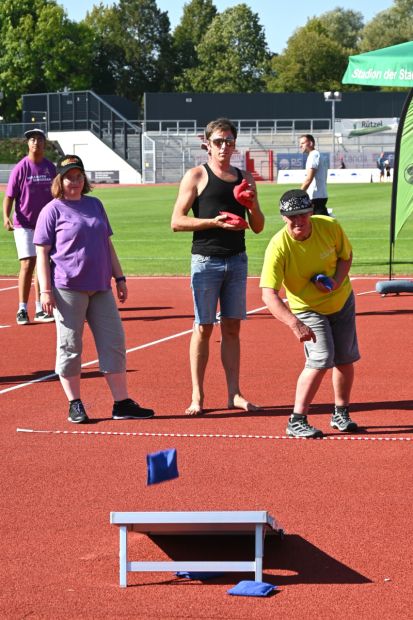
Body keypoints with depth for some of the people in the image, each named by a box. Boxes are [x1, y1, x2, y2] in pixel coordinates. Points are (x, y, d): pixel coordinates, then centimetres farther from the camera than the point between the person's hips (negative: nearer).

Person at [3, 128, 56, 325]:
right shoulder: (21, 168, -9)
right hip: (24, 225, -5)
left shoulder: (50, 168, 5)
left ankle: (40, 310, 17)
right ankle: (22, 310, -7)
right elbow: (9, 196, -10)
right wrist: (6, 217, -26)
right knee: (28, 264, -12)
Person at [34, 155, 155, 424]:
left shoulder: (95, 205, 15)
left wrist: (119, 278, 16)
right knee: (70, 348, 0)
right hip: (68, 290, -6)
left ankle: (122, 403, 9)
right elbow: (42, 253, -4)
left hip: (101, 288, 6)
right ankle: (75, 405, 10)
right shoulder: (53, 210, -2)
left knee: (114, 343, 4)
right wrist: (45, 290, -12)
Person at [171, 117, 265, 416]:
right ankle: (197, 395, 4)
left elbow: (258, 227, 14)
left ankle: (234, 394, 10)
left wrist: (252, 206, -6)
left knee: (232, 328, 6)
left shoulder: (245, 178, 12)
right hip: (206, 261, -4)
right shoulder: (197, 176, -2)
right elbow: (177, 221, -8)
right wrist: (215, 222, -18)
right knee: (203, 328, -1)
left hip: (237, 260, 4)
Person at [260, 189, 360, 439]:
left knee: (345, 359, 9)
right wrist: (295, 324, -49)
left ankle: (341, 414, 29)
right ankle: (297, 421, -9)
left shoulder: (330, 226, -20)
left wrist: (336, 281, -21)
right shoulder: (279, 246, -31)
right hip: (308, 310, -4)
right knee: (321, 360, -18)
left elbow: (346, 255, 0)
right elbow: (269, 294, -37)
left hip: (342, 303, 4)